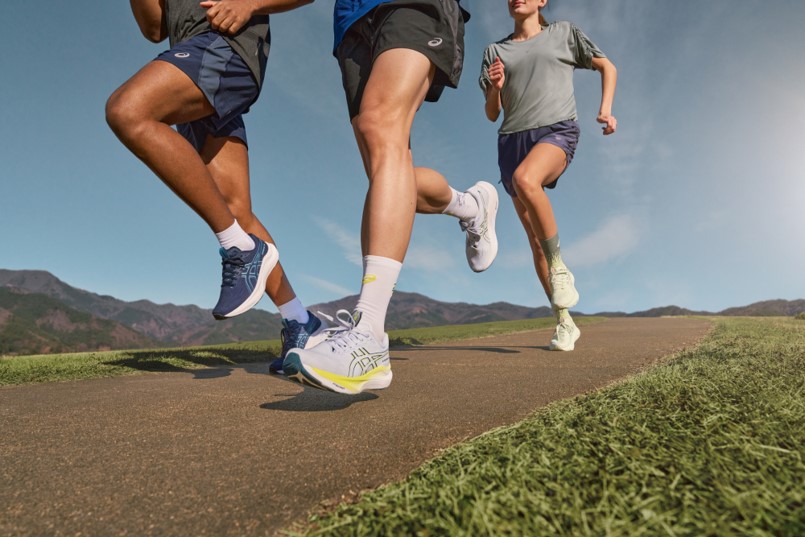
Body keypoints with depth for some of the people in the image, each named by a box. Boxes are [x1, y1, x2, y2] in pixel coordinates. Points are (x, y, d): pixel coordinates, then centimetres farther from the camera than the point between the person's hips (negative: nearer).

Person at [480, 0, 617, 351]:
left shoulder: (563, 33, 16)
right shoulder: (495, 51, 19)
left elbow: (607, 66, 22)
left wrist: (606, 110, 7)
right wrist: (495, 88, -3)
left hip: (557, 130, -3)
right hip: (512, 139, 3)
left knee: (524, 180, -38)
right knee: (535, 239, -3)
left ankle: (559, 267, -18)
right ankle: (564, 322, 10)